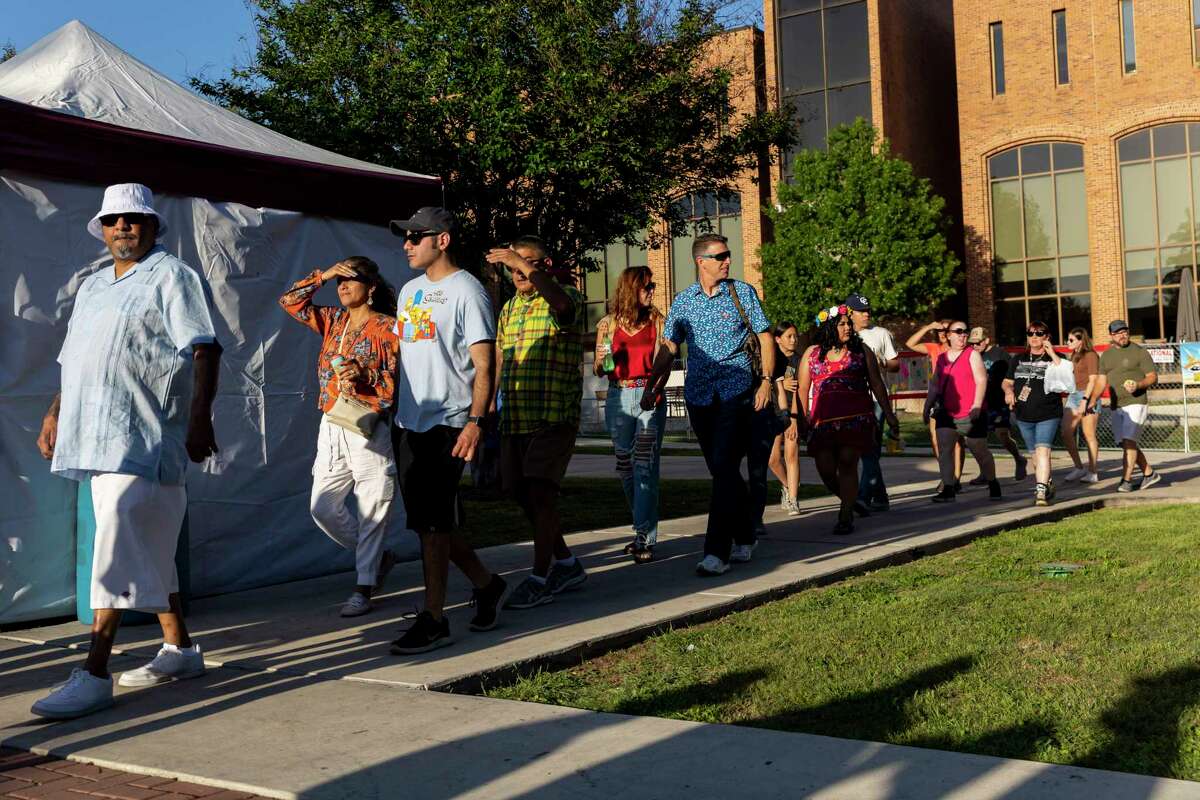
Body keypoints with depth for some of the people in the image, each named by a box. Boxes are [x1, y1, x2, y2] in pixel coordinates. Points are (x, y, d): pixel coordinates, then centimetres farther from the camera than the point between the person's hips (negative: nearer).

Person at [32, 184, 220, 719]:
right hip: (99, 439, 9)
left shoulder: (170, 277, -2)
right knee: (147, 553, 14)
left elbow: (204, 351, -12)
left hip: (141, 439, -8)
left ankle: (94, 676, -12)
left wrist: (199, 418, -21)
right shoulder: (92, 287, 22)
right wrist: (55, 414, 18)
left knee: (118, 549, -13)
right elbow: (74, 364, 28)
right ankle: (180, 650, 25)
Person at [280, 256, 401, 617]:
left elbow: (400, 379, -7)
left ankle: (364, 587, 5)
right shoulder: (333, 321, 13)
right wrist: (322, 275, 4)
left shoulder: (386, 327, -4)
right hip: (331, 426, 7)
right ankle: (377, 557, 23)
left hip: (369, 429, -6)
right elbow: (290, 301, 12)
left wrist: (365, 377, -22)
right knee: (322, 506, 5)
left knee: (371, 510, -3)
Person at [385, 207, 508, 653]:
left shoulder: (466, 291, -7)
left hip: (446, 423, -8)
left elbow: (484, 365, -12)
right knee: (430, 520, 12)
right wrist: (391, 410, 17)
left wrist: (476, 421, -22)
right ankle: (486, 584, 29)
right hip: (407, 423, 8)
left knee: (432, 523, -8)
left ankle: (434, 620, 1)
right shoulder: (410, 290, 17)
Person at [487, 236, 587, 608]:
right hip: (514, 417, 7)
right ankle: (566, 563, 25)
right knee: (523, 493, 9)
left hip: (554, 415, -7)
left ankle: (541, 577, -3)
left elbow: (562, 304, -29)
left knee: (540, 491, -13)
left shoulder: (565, 296, -3)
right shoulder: (509, 308, 18)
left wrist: (528, 268, -36)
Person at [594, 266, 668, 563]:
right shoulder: (608, 324, 7)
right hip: (618, 399, 3)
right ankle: (644, 529, 22)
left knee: (645, 467, -10)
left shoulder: (657, 321, 4)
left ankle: (645, 538, -10)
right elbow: (599, 371, 12)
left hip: (650, 397, -2)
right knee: (625, 467, 8)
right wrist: (601, 360, -10)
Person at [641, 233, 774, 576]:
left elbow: (765, 338, 4)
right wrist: (651, 386, 2)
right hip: (698, 396, 4)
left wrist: (766, 380, -7)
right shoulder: (683, 300, 10)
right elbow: (668, 348, 11)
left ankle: (716, 552, -15)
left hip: (736, 394, -4)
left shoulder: (743, 292, 3)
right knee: (722, 471, 11)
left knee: (723, 469, -14)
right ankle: (745, 538, 26)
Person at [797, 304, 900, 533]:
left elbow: (877, 385, 12)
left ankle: (846, 516, -2)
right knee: (825, 469, -2)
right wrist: (802, 420, 5)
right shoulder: (812, 353, 12)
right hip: (823, 419, 1)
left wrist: (889, 415, 9)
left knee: (847, 464, -9)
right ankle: (850, 500, 25)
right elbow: (802, 389, 12)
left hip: (856, 418, -1)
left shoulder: (861, 350, 12)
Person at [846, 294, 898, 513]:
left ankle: (865, 497, -25)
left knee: (871, 447, -15)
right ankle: (880, 497, 16)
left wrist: (883, 364, -11)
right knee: (865, 448, 7)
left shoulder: (881, 334, 9)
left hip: (876, 396, -3)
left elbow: (896, 365, 10)